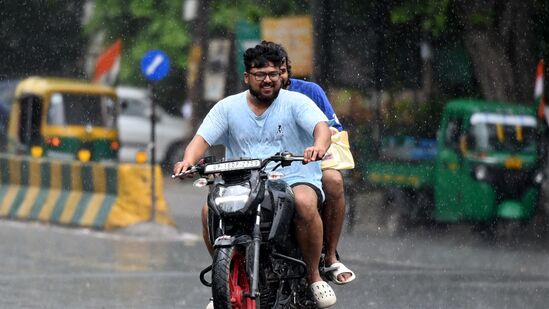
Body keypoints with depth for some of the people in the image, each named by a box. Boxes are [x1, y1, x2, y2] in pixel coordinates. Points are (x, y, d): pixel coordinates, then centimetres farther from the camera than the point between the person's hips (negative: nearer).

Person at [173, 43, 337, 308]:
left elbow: (321, 127, -14)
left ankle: (314, 276, -17)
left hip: (294, 179, -2)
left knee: (305, 204, -36)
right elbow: (203, 137, 0)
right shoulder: (228, 107, 10)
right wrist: (188, 160, -23)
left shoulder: (296, 102, 3)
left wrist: (319, 147, -39)